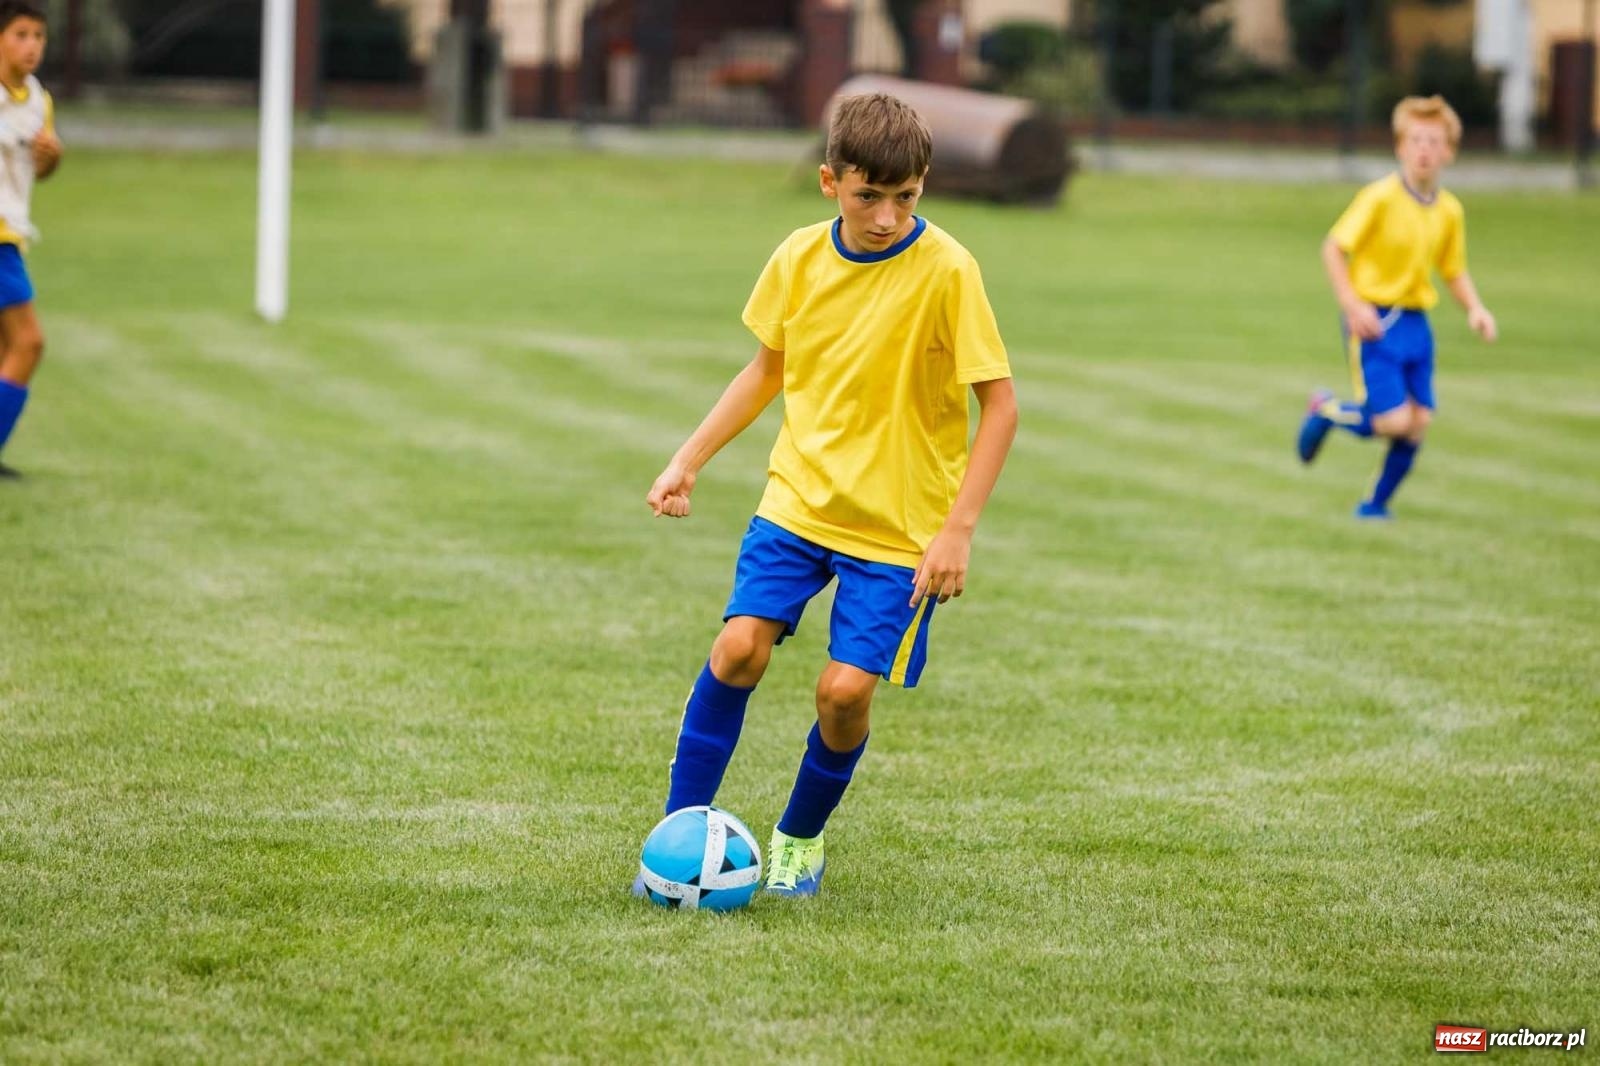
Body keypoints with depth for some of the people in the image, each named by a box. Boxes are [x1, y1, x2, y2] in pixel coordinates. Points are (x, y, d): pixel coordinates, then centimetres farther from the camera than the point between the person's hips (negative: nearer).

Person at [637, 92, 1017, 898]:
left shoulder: (946, 272, -16)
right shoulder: (800, 259, -2)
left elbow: (999, 404, -12)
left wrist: (959, 528, -17)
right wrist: (689, 459, 10)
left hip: (899, 522, -3)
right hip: (797, 497, 3)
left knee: (846, 687, -10)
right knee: (739, 648, -14)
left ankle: (800, 841, 18)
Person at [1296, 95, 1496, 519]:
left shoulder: (1449, 210, 4)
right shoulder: (1380, 198, -14)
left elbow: (1454, 270, 16)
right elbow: (1334, 248, -11)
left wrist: (1475, 308, -2)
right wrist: (1353, 306, -20)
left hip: (1415, 321, 6)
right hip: (1374, 321, -6)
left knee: (1418, 421, 3)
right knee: (1393, 419, -14)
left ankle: (1376, 504, 20)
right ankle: (1326, 411, 15)